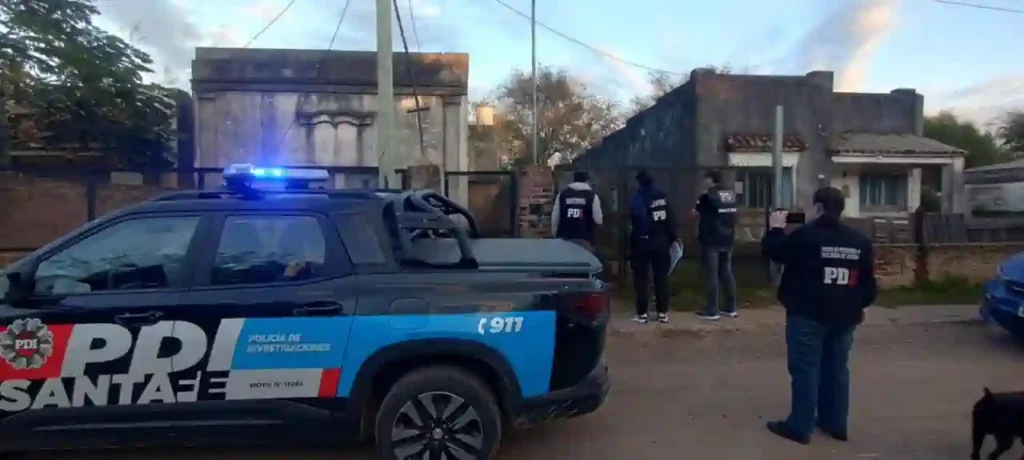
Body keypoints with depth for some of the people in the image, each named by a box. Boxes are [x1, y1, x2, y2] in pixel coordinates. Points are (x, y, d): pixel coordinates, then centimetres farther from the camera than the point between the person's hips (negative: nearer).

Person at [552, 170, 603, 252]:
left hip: (563, 238, 3)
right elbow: (598, 220, -1)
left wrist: (555, 235, 17)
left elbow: (555, 218, 8)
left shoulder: (562, 195, 9)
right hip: (584, 239, -3)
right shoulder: (592, 196, 1)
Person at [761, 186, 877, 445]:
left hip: (808, 315, -6)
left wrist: (776, 228, 13)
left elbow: (772, 251, -3)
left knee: (805, 369, -1)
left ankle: (800, 427, 4)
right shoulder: (860, 240, 6)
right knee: (837, 368, 15)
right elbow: (868, 279, 12)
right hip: (844, 316, 6)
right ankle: (836, 424, 24)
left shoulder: (805, 235, -12)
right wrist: (861, 305, 24)